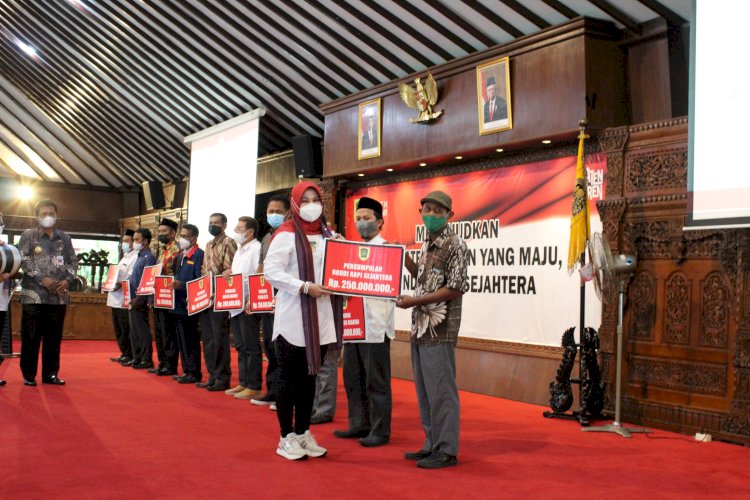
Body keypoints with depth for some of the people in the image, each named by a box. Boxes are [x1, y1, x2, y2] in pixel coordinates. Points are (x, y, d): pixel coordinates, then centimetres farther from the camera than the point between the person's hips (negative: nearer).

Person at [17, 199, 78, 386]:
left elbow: (73, 261, 13)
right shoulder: (28, 235, 3)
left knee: (54, 337, 7)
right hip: (34, 294, -3)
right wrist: (42, 279, -14)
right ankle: (29, 375, 8)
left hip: (59, 295, 3)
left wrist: (68, 280, -5)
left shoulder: (64, 238, 14)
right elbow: (23, 260, -5)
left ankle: (50, 374, 14)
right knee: (31, 337, 0)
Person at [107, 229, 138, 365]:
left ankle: (130, 356, 0)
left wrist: (120, 284, -28)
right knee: (119, 330, 13)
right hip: (117, 299, 10)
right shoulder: (125, 257, 22)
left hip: (125, 299, -10)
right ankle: (124, 354, 21)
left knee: (126, 330, -7)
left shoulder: (135, 257, -9)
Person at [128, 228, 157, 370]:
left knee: (142, 330, -5)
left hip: (140, 301, -9)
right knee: (134, 331, 12)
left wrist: (139, 298, -21)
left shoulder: (148, 257, -11)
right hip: (133, 300, 9)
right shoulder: (139, 256, 17)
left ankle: (147, 360, 0)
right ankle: (137, 358, 19)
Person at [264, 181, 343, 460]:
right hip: (292, 318, -6)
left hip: (319, 319, 6)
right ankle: (286, 438, 12)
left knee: (309, 377, 13)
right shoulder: (286, 234, -6)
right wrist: (305, 287, -20)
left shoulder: (326, 235, 12)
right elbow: (271, 270, -15)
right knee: (289, 378, 2)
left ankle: (303, 433, 24)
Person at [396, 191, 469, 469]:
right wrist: (405, 259, 10)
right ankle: (432, 444, 24)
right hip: (421, 327, 9)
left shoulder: (454, 245, -10)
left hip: (440, 329, -9)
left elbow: (456, 289, -16)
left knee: (440, 390, -3)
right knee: (424, 390, 14)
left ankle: (446, 451, 6)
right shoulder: (427, 244, 15)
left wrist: (415, 301, -15)